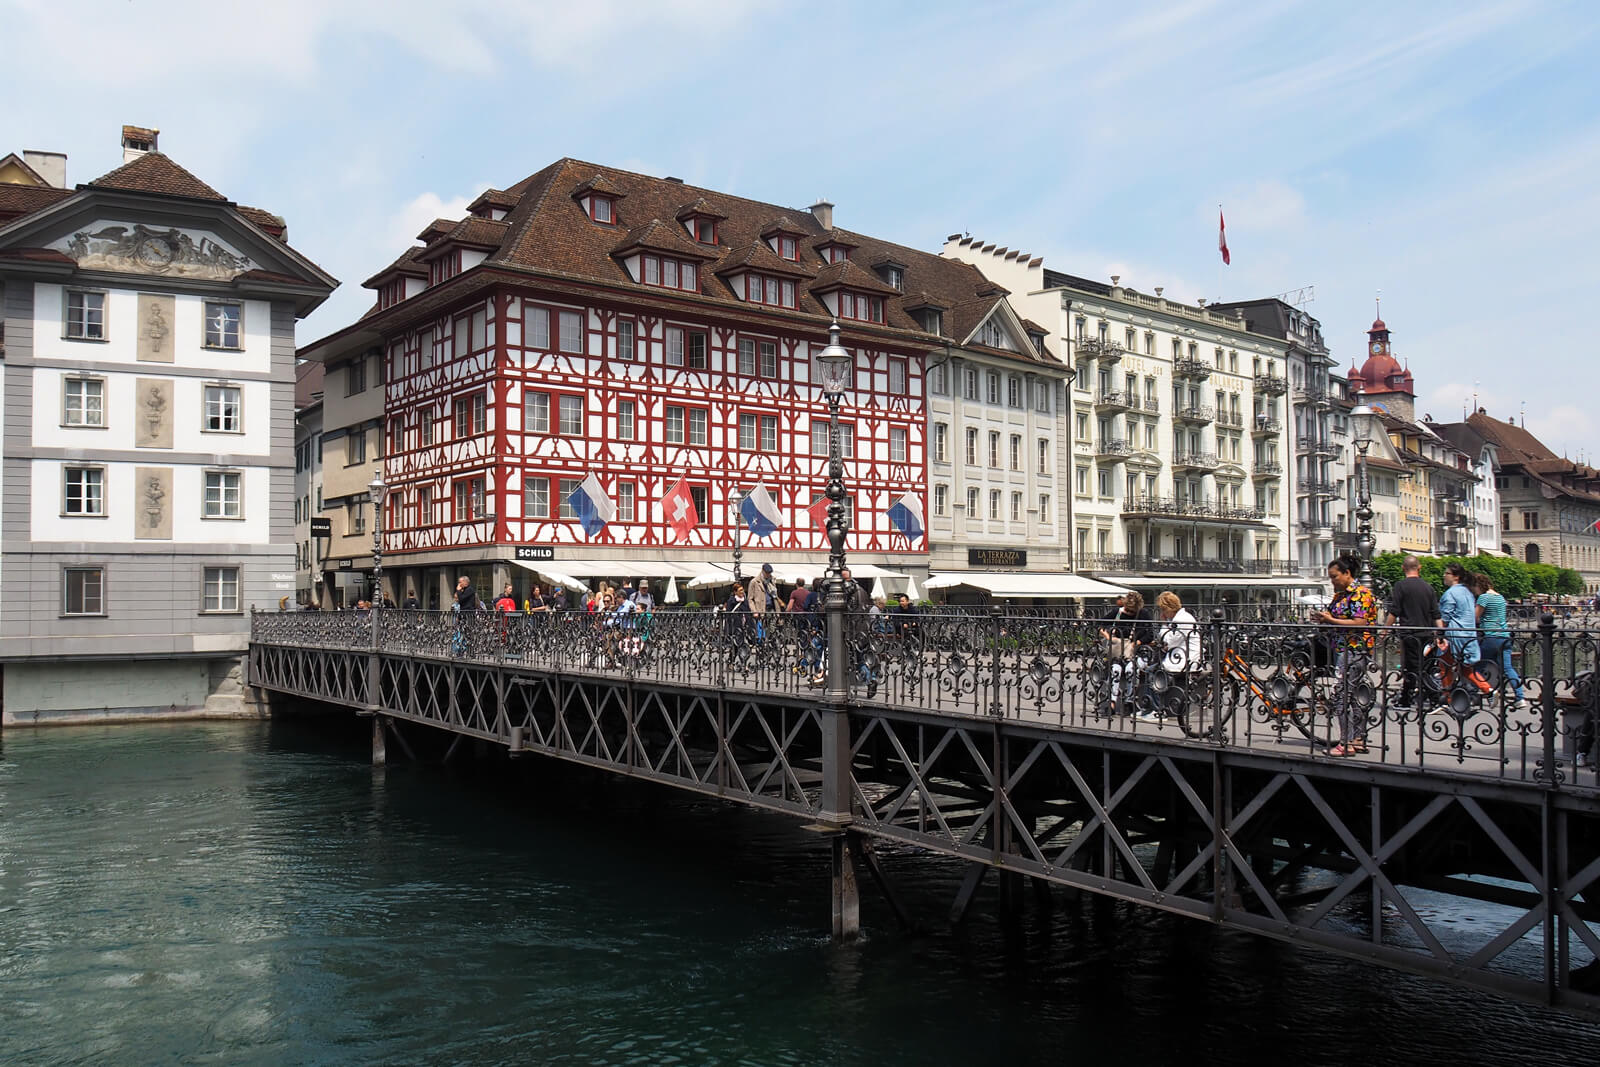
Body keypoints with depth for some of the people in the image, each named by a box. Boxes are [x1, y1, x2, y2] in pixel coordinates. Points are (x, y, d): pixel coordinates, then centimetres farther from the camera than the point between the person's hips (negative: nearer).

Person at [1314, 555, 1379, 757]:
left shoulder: (1360, 593, -11)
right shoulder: (1340, 594, 16)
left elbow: (1360, 623, -20)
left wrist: (1330, 620, -20)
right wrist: (1322, 618, 4)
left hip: (1354, 651, -10)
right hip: (1343, 649, 10)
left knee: (1342, 695, -10)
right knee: (1355, 695, 13)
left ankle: (1346, 744, -8)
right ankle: (1359, 739, 19)